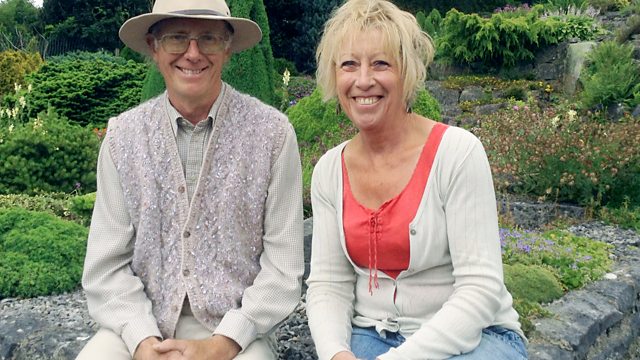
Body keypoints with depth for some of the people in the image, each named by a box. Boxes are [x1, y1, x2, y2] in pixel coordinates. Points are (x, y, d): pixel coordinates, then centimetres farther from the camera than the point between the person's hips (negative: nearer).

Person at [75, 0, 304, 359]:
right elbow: (107, 266, 1)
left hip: (236, 327, -1)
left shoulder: (272, 132, -6)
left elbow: (283, 266, -5)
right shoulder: (122, 135, 0)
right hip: (143, 325, 2)